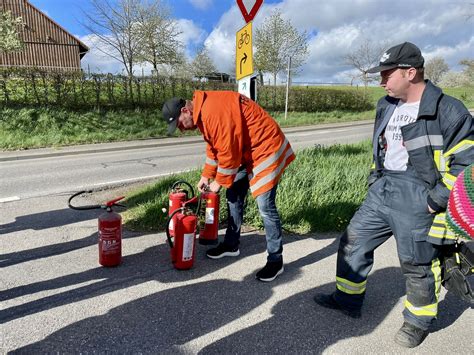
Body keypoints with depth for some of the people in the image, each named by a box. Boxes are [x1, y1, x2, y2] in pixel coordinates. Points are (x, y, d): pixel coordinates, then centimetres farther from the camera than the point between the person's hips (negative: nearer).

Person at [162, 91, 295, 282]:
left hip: (265, 149, -10)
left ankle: (275, 260, 3)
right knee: (234, 196, 14)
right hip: (247, 152, 10)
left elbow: (229, 152, -25)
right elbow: (214, 148, 15)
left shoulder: (214, 111, -26)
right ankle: (231, 244, 29)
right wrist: (206, 176, 10)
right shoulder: (202, 114, 7)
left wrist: (219, 181, -12)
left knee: (265, 206, -10)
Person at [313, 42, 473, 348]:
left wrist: (436, 199, -15)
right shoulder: (387, 106, 10)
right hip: (382, 192, 7)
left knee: (417, 264, 8)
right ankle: (348, 299, 32)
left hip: (417, 199, -7)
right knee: (353, 242, 12)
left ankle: (418, 321, 34)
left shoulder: (447, 110, -13)